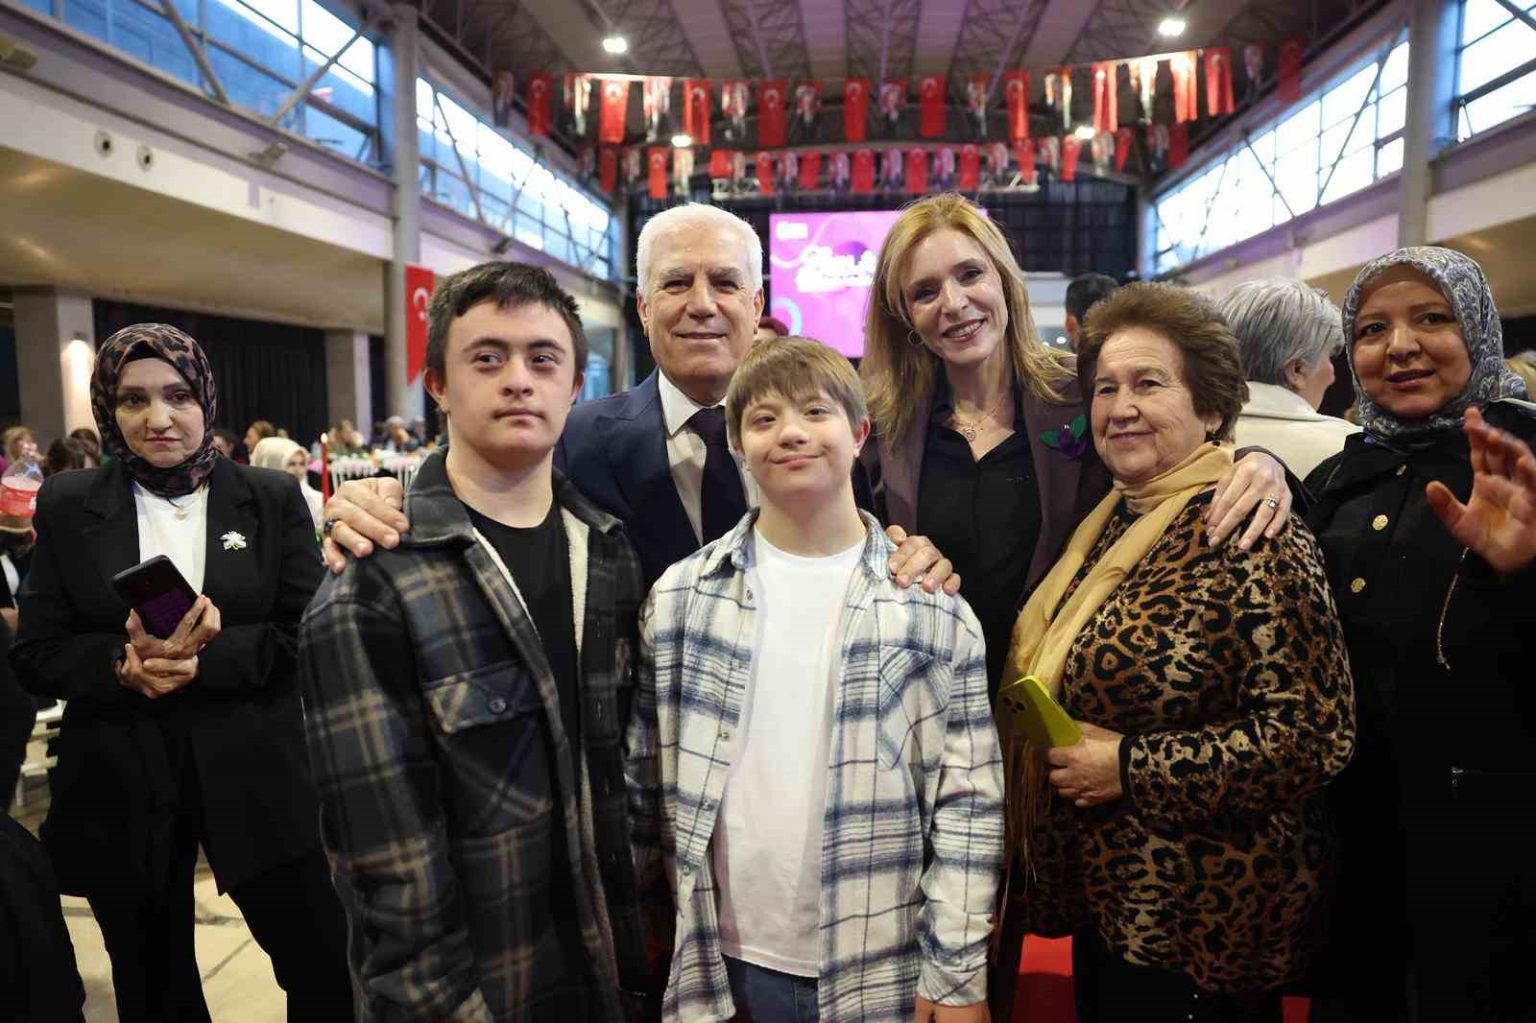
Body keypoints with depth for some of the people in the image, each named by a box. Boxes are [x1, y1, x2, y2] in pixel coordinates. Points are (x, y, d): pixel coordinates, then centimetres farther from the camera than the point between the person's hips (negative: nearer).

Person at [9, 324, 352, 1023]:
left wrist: (208, 659, -21)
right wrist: (125, 664, -19)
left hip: (255, 775, -1)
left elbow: (310, 635, -6)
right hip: (120, 785, 2)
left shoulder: (273, 498, -1)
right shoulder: (68, 506, 2)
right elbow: (35, 654, 0)